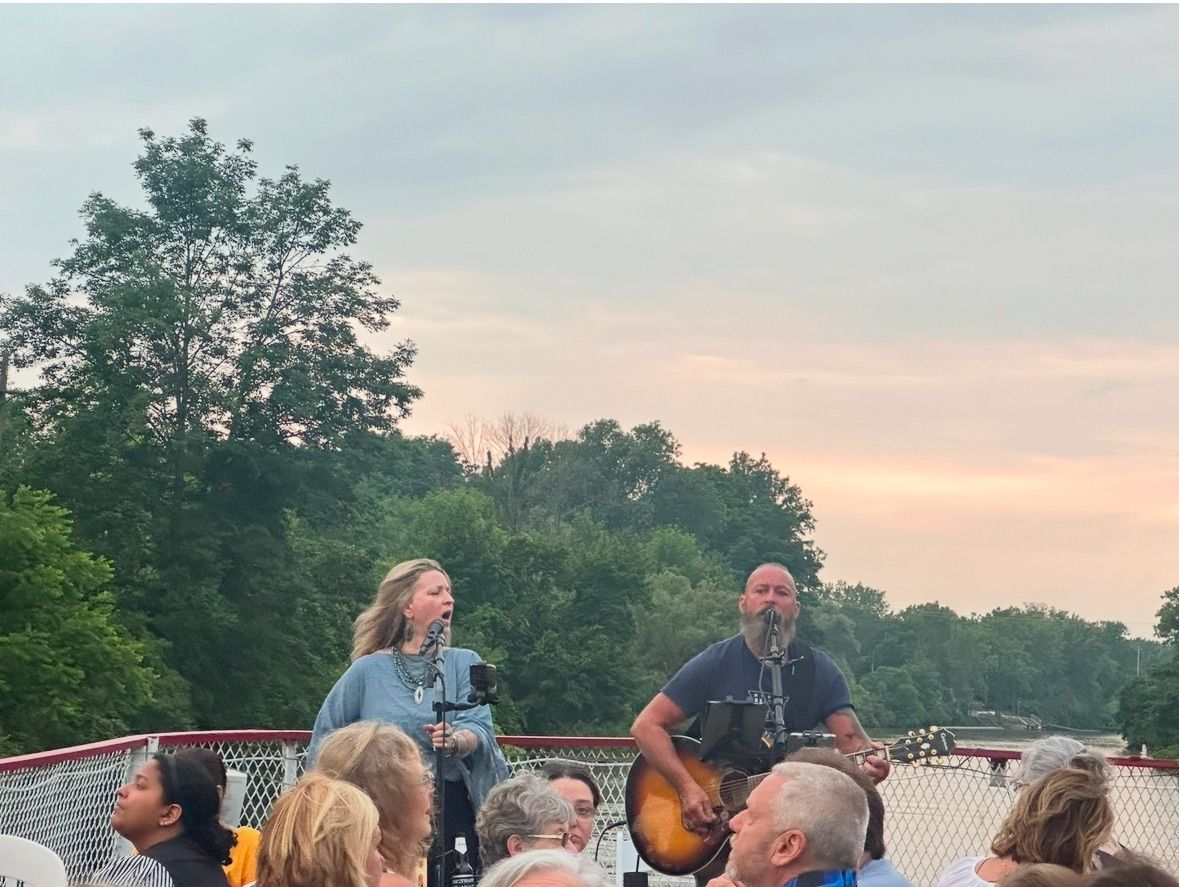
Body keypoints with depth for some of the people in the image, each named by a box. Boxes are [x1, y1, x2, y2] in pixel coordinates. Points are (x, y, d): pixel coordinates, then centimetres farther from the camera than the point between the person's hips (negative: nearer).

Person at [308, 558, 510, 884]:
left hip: (451, 811, 1)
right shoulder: (370, 670, 3)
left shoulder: (464, 663, 5)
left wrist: (455, 741, -28)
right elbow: (326, 733, 14)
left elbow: (480, 728, -8)